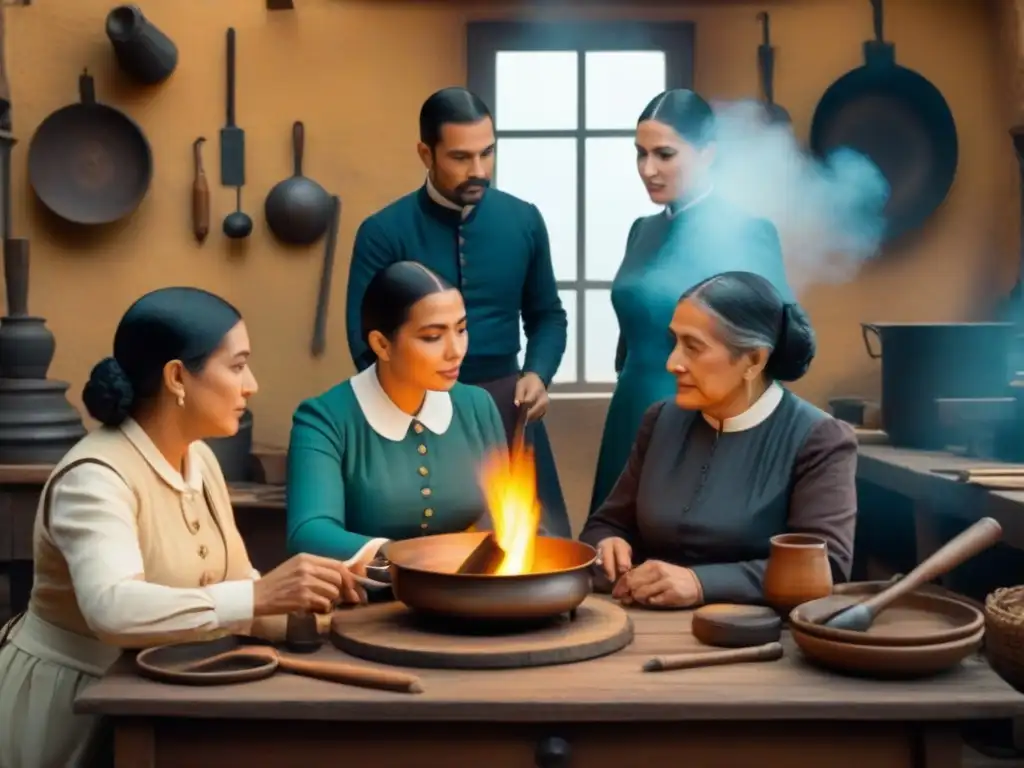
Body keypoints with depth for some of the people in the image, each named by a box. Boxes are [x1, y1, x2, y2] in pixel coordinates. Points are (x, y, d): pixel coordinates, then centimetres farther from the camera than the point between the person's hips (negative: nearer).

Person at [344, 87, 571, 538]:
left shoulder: (523, 221, 3)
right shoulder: (384, 233, -6)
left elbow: (547, 315, 13)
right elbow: (365, 344, -7)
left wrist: (538, 373, -5)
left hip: (506, 405, 3)